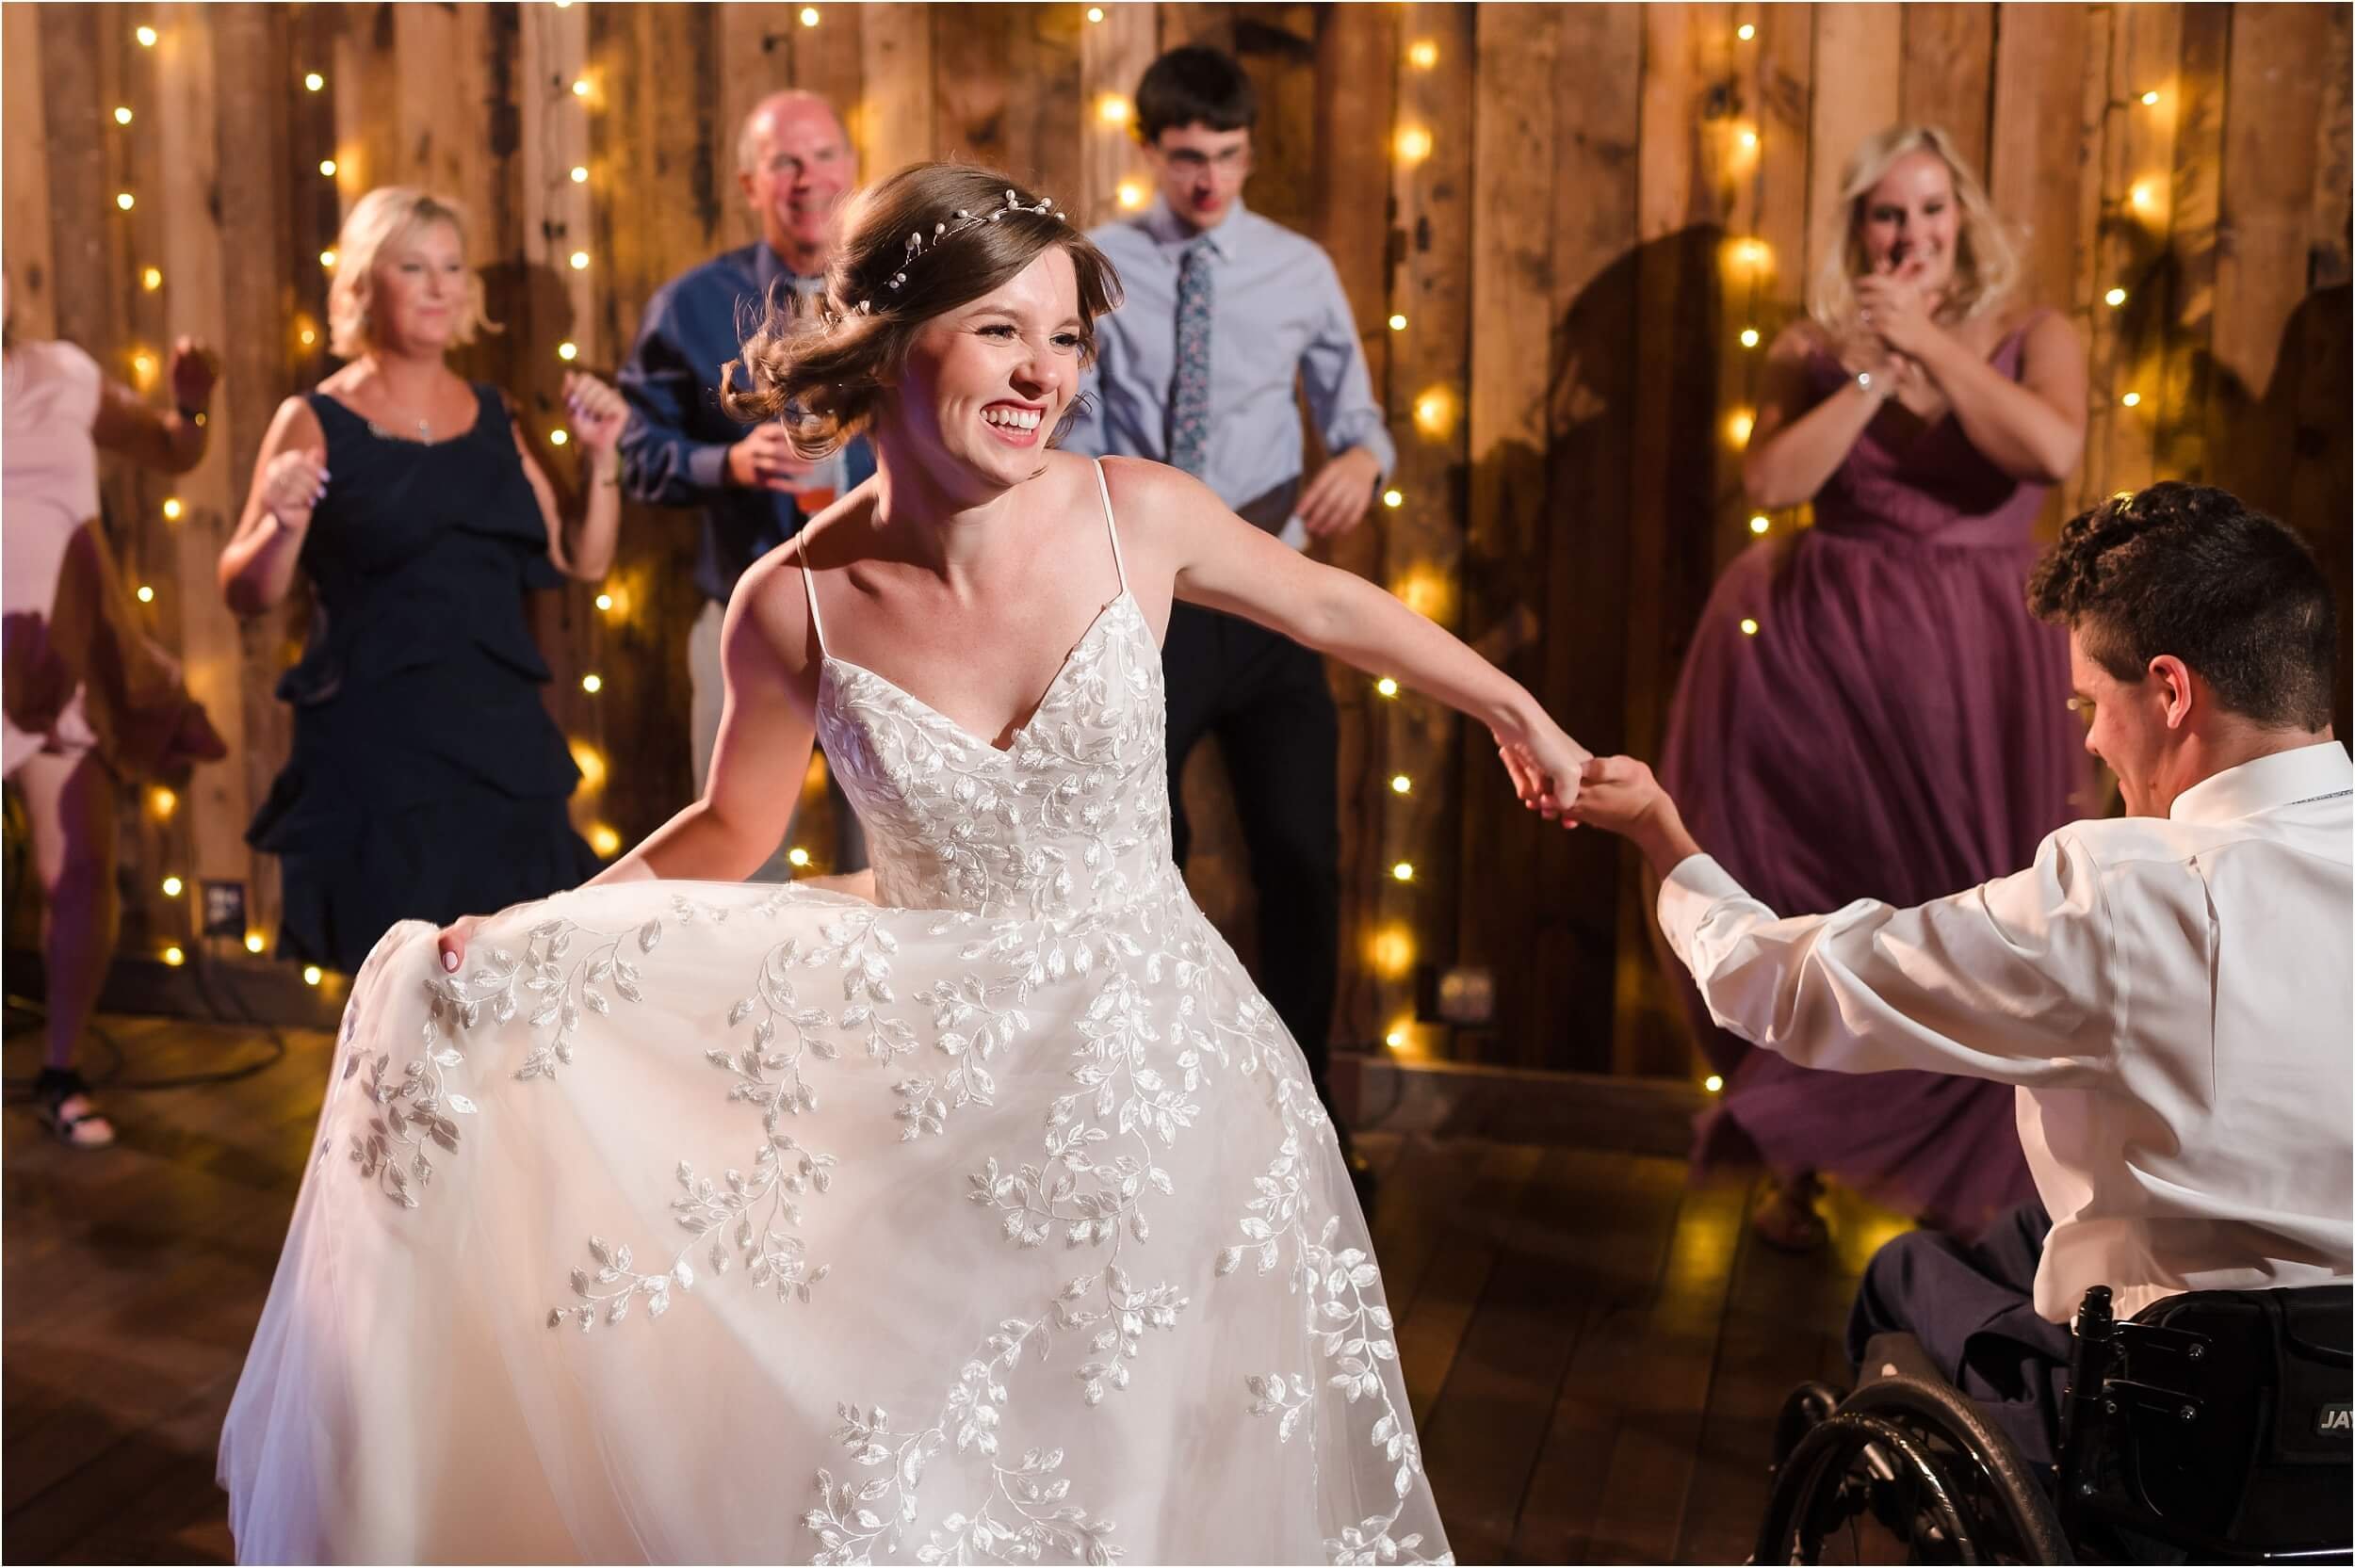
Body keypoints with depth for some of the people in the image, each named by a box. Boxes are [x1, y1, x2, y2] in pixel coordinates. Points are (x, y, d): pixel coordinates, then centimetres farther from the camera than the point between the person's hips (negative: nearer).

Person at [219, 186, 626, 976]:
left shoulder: (494, 417, 11)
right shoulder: (317, 423, -1)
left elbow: (580, 561, 14)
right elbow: (246, 593, -2)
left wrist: (598, 457, 2)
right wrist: (282, 526, -21)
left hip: (502, 739, 5)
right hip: (377, 749, -4)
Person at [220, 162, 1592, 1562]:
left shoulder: (1137, 516, -13)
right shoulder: (798, 603, -12)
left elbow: (1333, 608, 5)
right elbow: (731, 832, 5)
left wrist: (1521, 715, 17)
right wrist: (525, 936, -8)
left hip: (1154, 1071, 1)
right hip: (943, 1100, 0)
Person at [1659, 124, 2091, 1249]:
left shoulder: (2032, 337, 4)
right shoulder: (1816, 346, 4)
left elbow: (2052, 451, -17)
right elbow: (1769, 480, -12)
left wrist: (1927, 342, -14)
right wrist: (1874, 371, -14)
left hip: (1984, 666, 0)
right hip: (1832, 657, 0)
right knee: (1818, 912, 7)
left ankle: (1954, 1187, 20)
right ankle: (1794, 1168, 23)